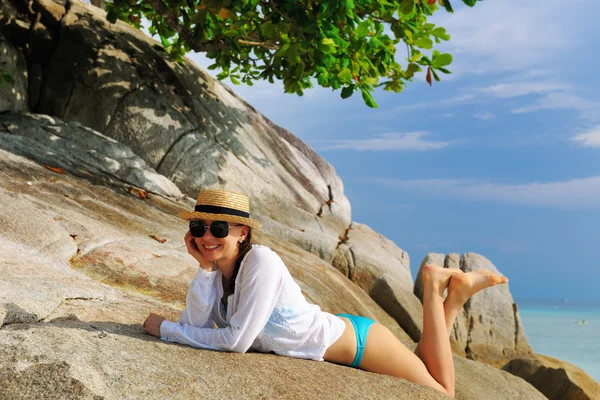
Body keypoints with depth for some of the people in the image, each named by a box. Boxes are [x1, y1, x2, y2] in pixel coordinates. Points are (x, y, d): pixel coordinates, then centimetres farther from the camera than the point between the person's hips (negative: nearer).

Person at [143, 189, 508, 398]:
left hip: (357, 340, -7)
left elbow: (236, 340, -30)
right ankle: (452, 296, 31)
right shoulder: (217, 268, -7)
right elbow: (197, 327, -16)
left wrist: (164, 328, -20)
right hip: (336, 353, 7)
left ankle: (437, 287, 19)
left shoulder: (260, 261, -30)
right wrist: (204, 266, -23)